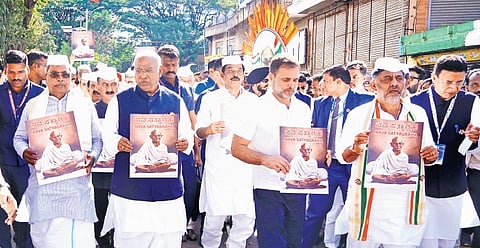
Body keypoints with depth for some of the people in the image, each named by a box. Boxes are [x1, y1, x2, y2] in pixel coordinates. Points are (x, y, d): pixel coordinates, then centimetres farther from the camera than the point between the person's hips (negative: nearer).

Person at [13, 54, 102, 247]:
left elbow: (97, 139, 11)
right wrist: (24, 152, -7)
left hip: (77, 186, -1)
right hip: (43, 186, 1)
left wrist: (92, 156, -8)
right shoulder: (32, 105, 12)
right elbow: (19, 138, 15)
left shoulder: (86, 106, 10)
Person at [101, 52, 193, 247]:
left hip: (167, 186, 1)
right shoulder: (120, 100, 7)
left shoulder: (175, 101, 10)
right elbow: (107, 133, 5)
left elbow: (187, 134, 13)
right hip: (129, 186, -1)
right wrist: (117, 142, -17)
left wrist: (185, 143, -11)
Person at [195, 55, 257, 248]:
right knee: (215, 215, -4)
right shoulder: (211, 99, 5)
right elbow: (198, 132, 2)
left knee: (247, 217, 1)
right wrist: (209, 129, -20)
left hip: (246, 165, 3)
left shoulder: (253, 100, 11)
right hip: (218, 165, -2)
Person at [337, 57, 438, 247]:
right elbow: (344, 157, 0)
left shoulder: (418, 114, 6)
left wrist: (431, 156, -8)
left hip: (407, 208, 3)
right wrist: (355, 148, -21)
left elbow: (425, 157, 14)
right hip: (367, 207, -2)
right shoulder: (359, 114, -3)